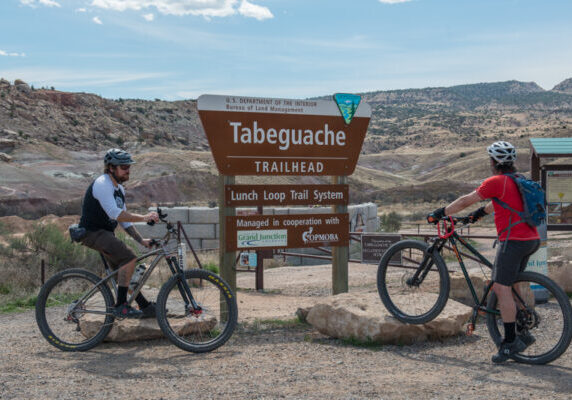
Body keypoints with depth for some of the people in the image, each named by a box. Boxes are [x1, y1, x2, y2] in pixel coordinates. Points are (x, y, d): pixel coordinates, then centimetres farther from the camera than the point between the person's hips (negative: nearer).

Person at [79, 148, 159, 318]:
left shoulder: (119, 189, 14)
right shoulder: (102, 184, -17)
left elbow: (124, 220, 18)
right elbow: (115, 214, -30)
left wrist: (141, 240, 9)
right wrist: (143, 218, -33)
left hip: (105, 234, 10)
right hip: (92, 233, -10)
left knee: (124, 272, 10)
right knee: (129, 258, -23)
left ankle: (146, 307, 15)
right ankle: (120, 306, -20)